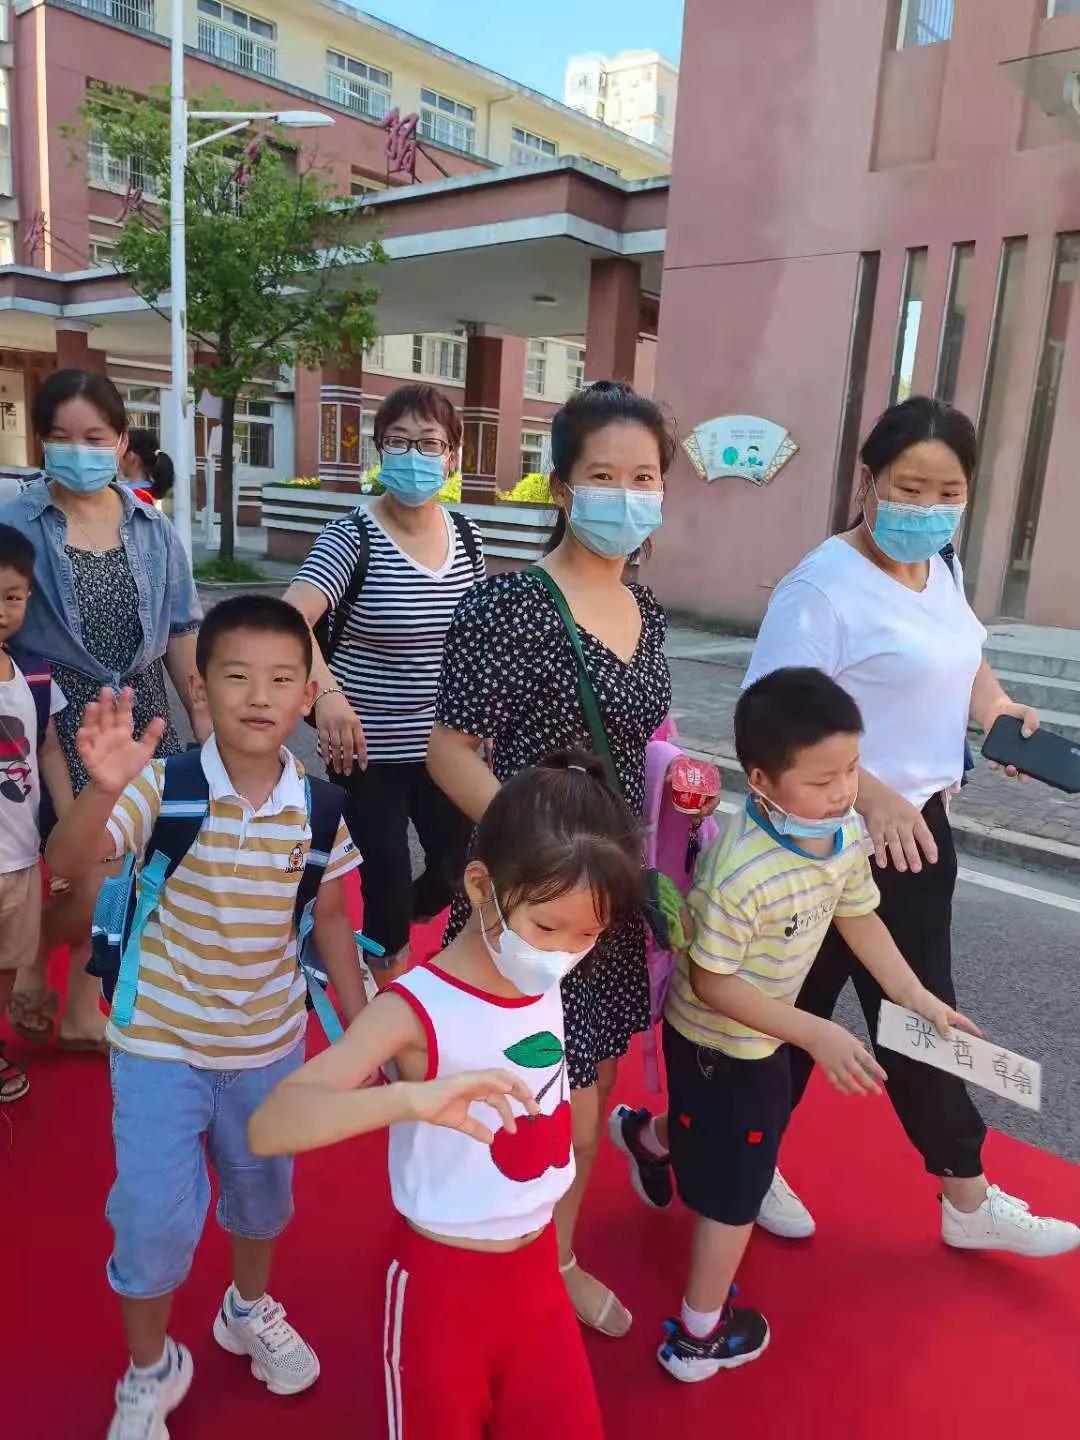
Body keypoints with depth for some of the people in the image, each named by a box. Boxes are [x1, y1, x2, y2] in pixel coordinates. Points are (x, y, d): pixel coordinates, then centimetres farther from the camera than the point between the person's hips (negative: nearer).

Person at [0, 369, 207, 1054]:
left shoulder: (153, 529, 4)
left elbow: (181, 630, 10)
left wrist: (202, 716, 9)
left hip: (140, 715, 4)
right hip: (60, 716, -4)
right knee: (88, 883, -5)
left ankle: (82, 1007, 32)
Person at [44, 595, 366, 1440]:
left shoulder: (319, 805, -13)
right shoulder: (164, 785, -21)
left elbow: (330, 920, -1)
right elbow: (67, 863, -35)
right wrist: (105, 790, -55)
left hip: (270, 1045, 3)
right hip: (160, 1043, -2)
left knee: (262, 1189, 23)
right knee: (154, 1218, 6)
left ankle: (252, 1309, 54)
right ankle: (149, 1370, 36)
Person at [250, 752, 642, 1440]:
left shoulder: (547, 984, -8)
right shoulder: (417, 1010, -27)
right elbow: (269, 1127, -39)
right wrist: (415, 1097, -52)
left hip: (538, 1268, 5)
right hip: (445, 1280, -5)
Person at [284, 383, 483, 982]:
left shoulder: (465, 535, 1)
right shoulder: (353, 537, -14)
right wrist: (327, 690, -44)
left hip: (444, 743, 5)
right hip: (370, 746, -4)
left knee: (464, 860, 13)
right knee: (387, 878, 4)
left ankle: (405, 921, 48)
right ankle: (389, 982, 34)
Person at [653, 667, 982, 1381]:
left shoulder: (848, 832, -14)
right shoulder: (741, 874, -38)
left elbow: (858, 916, 3)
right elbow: (711, 983, -28)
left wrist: (917, 997, 3)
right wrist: (816, 1034, -28)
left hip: (763, 1033, 7)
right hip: (718, 1044, -7)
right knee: (738, 1186, 9)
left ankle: (660, 1137, 61)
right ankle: (700, 1336, 30)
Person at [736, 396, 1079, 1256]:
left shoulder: (941, 566, 6)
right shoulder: (824, 587, -23)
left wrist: (994, 705, 7)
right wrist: (870, 797, -34)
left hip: (921, 825, 9)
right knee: (799, 1011, 8)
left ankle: (968, 1199, 37)